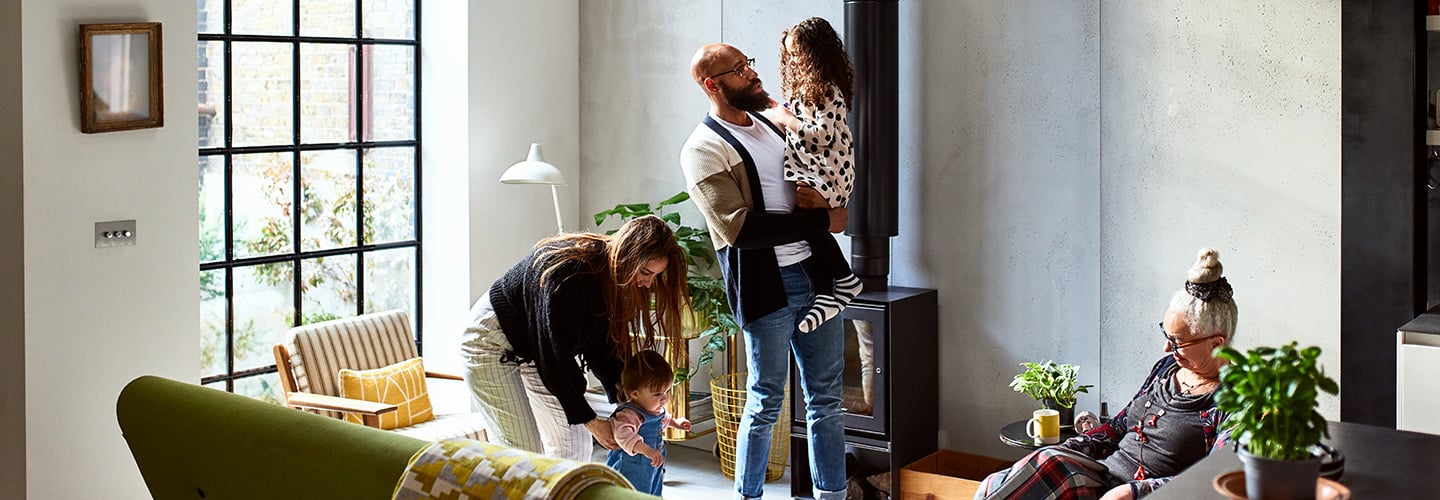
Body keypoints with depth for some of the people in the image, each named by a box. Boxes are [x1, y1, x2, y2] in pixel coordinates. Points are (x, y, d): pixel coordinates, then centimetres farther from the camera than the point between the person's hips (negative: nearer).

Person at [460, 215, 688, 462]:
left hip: (532, 348, 9)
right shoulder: (569, 273, -35)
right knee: (522, 450, -15)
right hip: (492, 344, -9)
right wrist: (589, 420, -24)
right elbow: (554, 356, -31)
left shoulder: (612, 277, -9)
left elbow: (602, 344, 1)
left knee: (574, 439, 6)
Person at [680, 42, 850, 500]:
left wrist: (816, 195, -1)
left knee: (826, 397, 10)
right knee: (766, 402, 3)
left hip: (814, 273, 7)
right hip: (766, 286, -7)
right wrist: (823, 220, -15)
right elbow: (740, 228, -19)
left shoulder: (773, 123, 14)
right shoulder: (704, 149, -9)